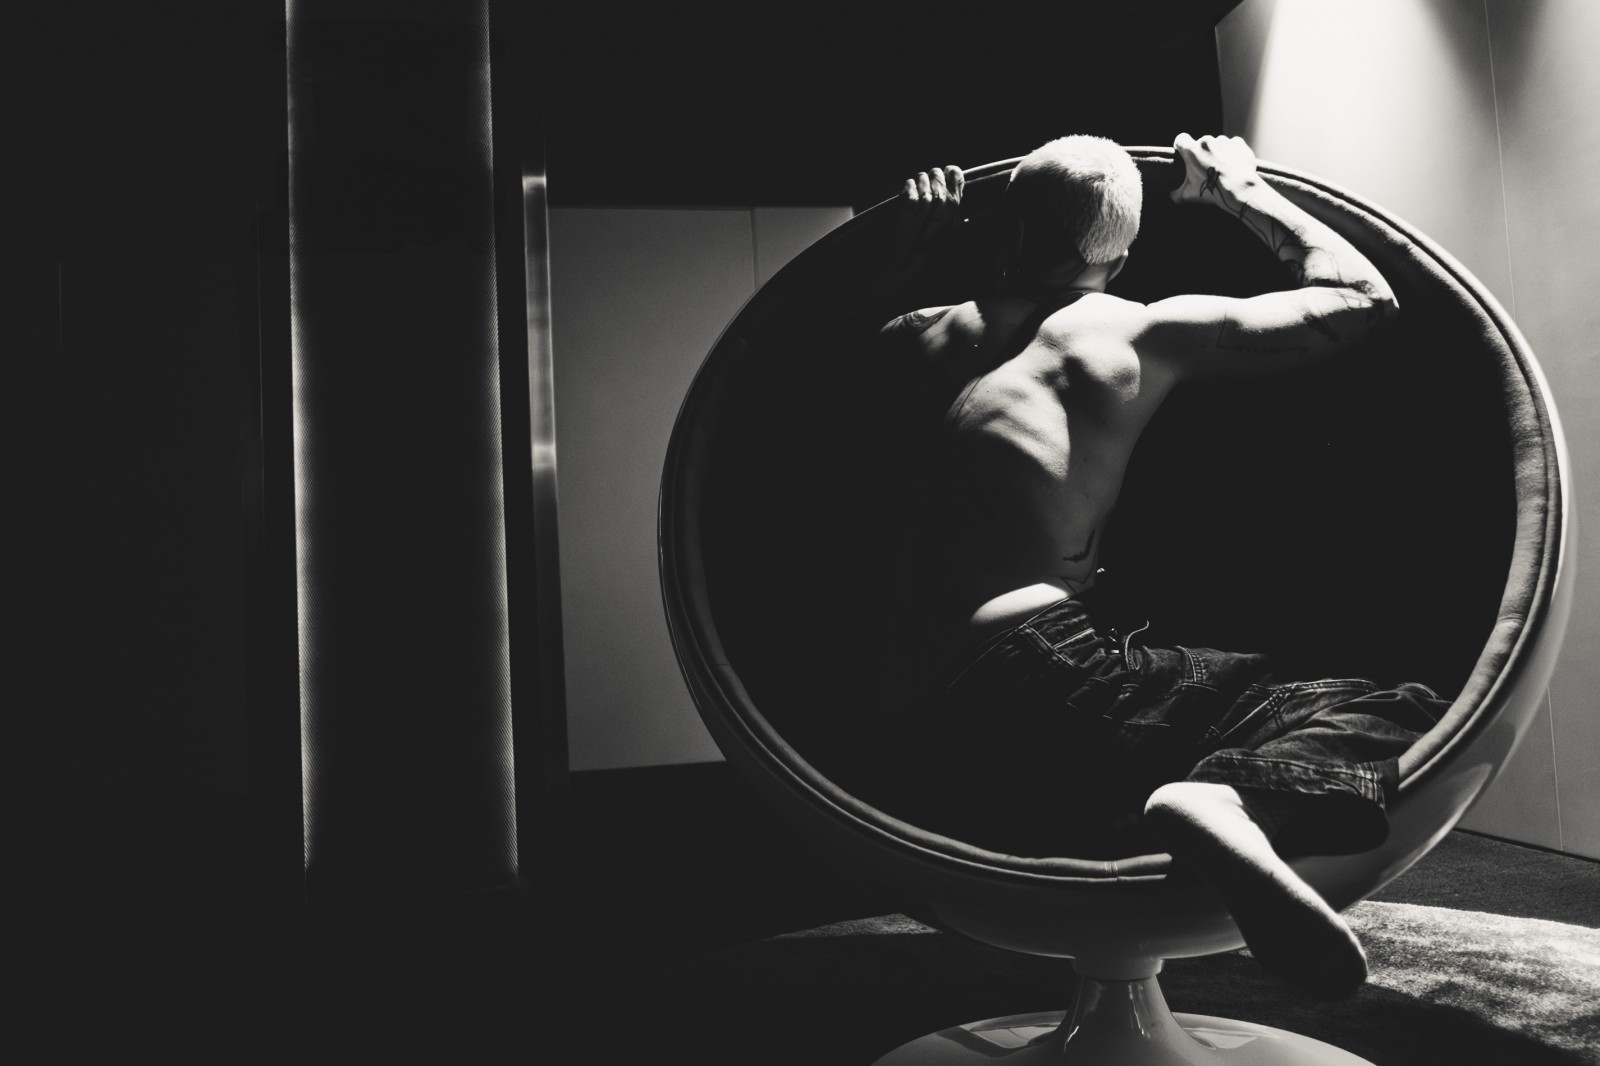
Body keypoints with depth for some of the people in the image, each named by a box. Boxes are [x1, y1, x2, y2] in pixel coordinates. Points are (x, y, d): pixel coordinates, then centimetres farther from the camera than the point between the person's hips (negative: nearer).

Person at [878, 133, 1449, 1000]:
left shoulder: (940, 338, 16)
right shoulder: (1148, 333, 6)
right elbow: (1363, 297, 15)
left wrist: (915, 245, 41)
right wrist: (1239, 191, 26)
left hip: (966, 712, 5)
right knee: (1405, 716, -4)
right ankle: (1233, 796, -32)